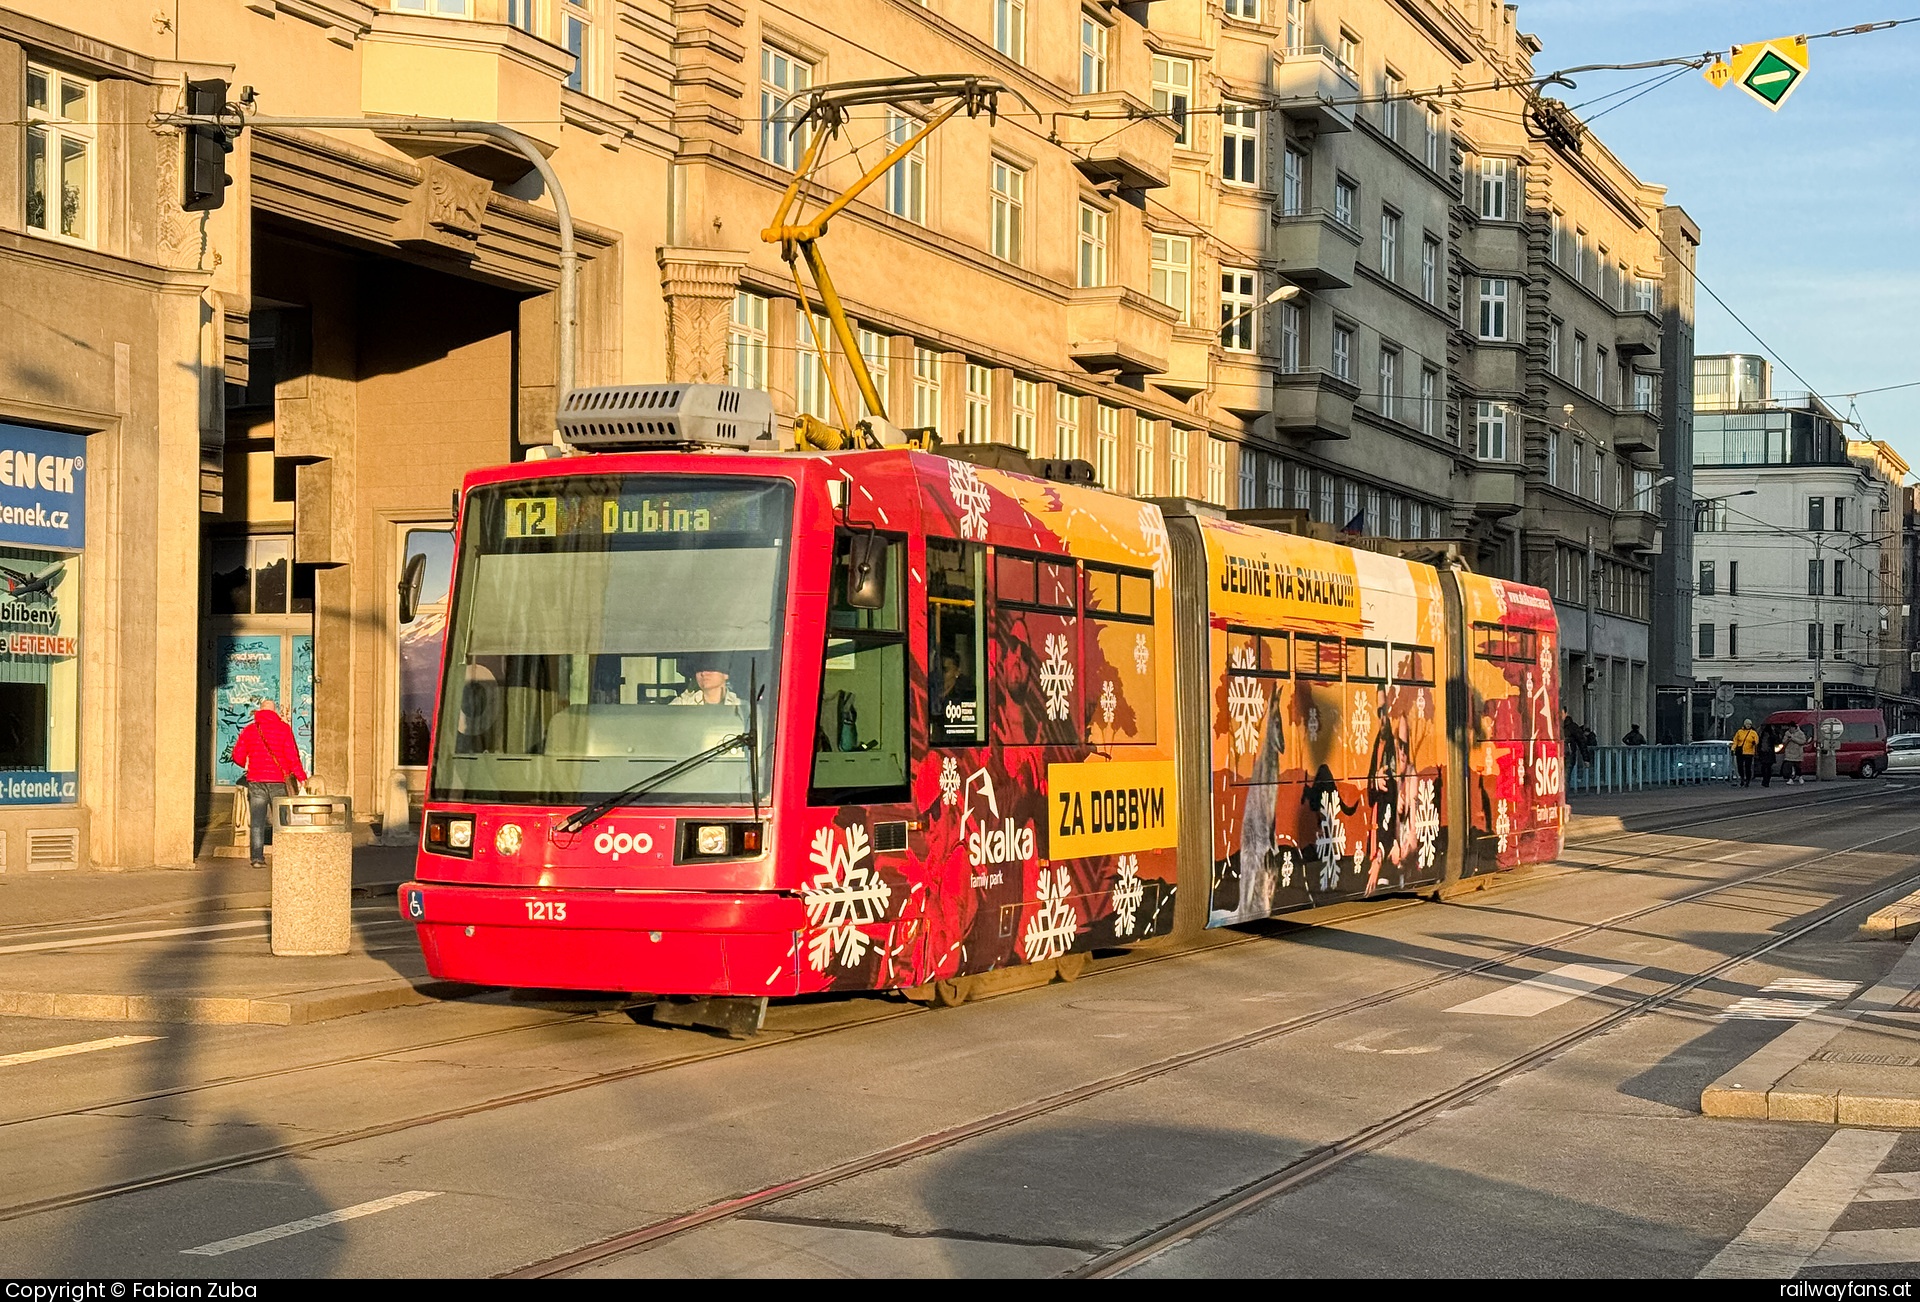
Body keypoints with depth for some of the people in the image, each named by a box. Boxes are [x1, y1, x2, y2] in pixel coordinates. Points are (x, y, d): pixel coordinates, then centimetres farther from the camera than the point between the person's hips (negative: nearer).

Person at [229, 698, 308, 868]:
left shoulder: (249, 730, 6)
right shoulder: (283, 729, -2)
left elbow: (237, 756, 5)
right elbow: (292, 756, -7)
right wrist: (301, 777, 2)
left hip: (256, 780, 2)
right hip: (279, 780, -2)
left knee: (257, 822, 4)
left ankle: (257, 857, -1)